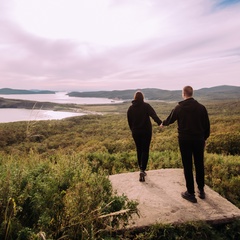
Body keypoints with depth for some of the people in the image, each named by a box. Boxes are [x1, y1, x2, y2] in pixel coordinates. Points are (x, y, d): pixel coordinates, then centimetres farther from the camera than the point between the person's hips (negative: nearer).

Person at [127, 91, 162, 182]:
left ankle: (141, 169, 24)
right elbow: (153, 115, -23)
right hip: (146, 132, -3)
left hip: (135, 133, 3)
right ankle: (142, 170, -13)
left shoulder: (130, 108, 5)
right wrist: (160, 122, -35)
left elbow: (129, 122, 11)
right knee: (145, 150, 0)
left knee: (139, 150, 15)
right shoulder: (146, 106, -6)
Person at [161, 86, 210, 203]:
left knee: (187, 166, 5)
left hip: (184, 140, -2)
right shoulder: (201, 107, -1)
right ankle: (201, 190, 26)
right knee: (199, 165, 15)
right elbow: (207, 125, 3)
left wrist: (162, 124, 30)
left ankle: (190, 193, 11)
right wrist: (204, 138, 16)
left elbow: (170, 120, 9)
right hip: (199, 139, 2)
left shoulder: (179, 108, -5)